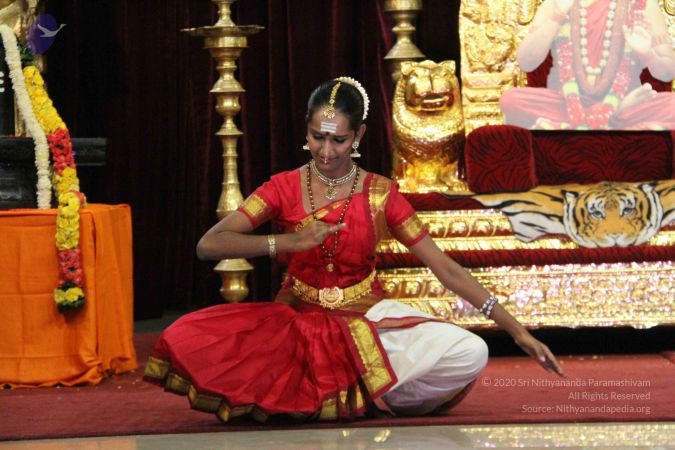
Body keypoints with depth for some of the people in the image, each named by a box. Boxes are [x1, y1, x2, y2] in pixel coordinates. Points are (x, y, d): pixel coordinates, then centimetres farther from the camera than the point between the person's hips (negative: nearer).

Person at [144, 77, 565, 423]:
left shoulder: (382, 194, -1)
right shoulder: (285, 188, -1)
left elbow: (447, 269, -1)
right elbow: (208, 245, -11)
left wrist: (517, 330, -6)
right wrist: (287, 242, -23)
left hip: (368, 322, 0)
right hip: (297, 321, 0)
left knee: (471, 353, -27)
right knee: (185, 341, -29)